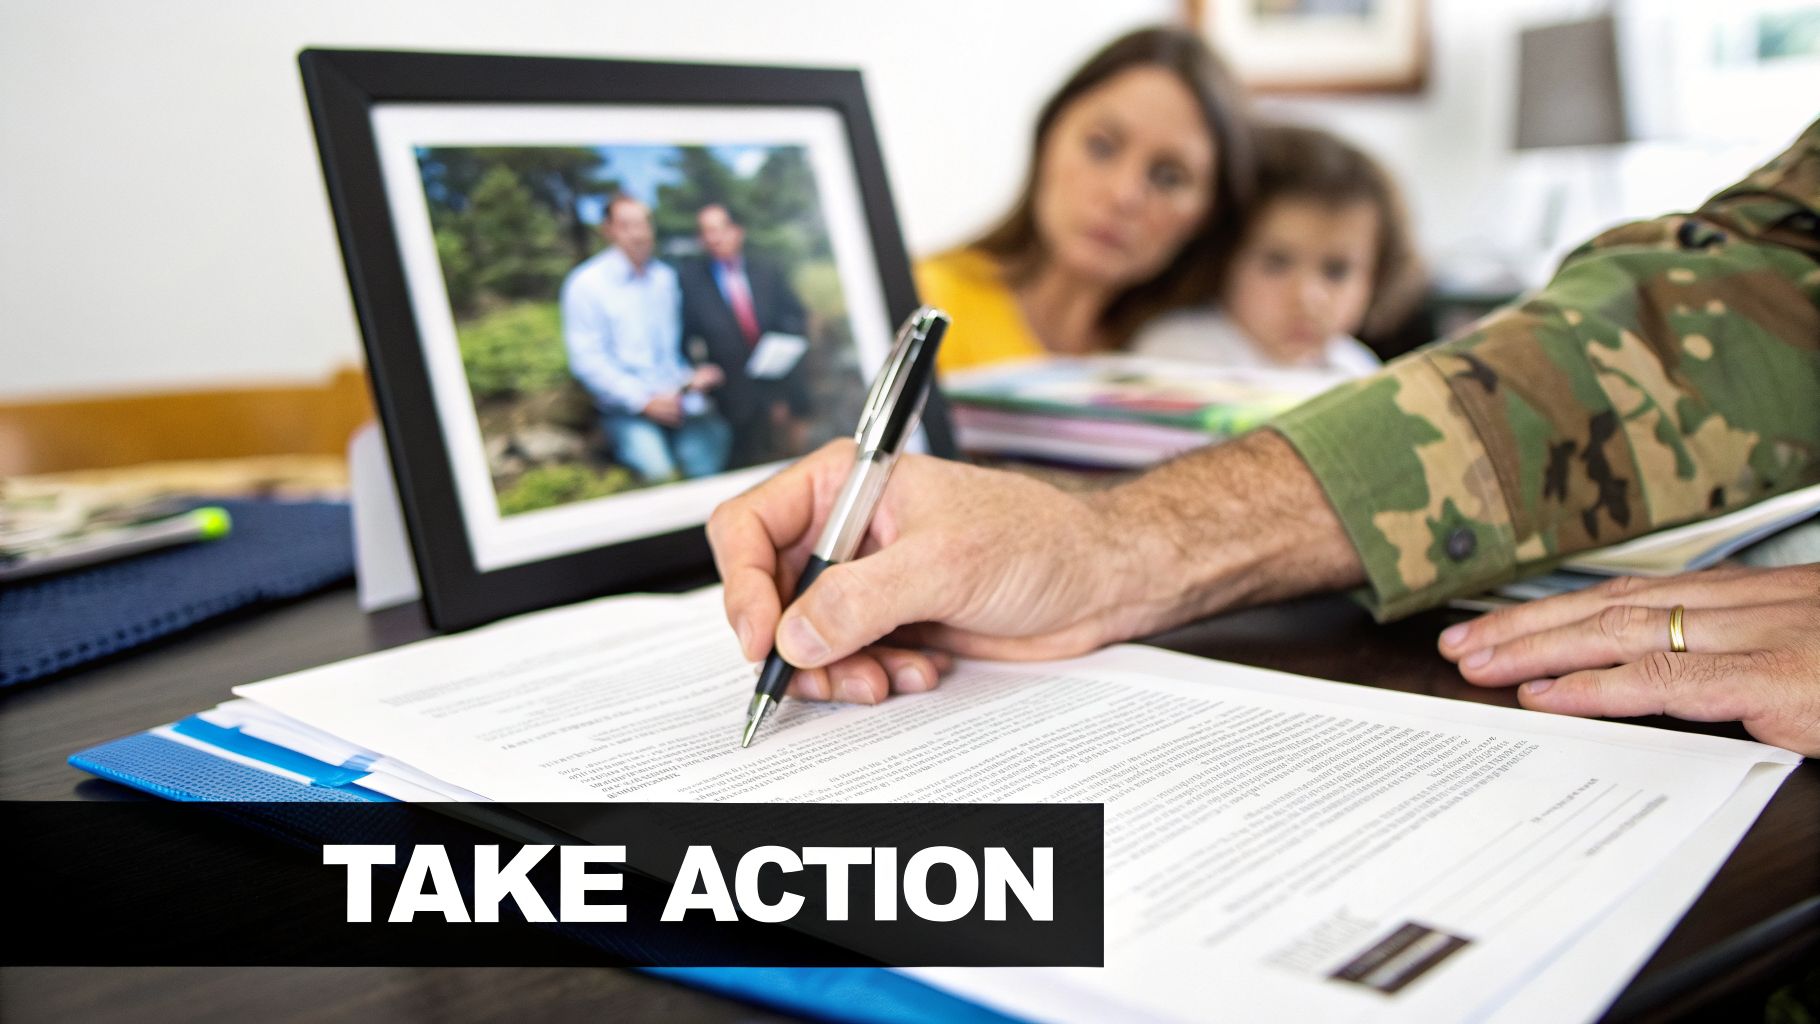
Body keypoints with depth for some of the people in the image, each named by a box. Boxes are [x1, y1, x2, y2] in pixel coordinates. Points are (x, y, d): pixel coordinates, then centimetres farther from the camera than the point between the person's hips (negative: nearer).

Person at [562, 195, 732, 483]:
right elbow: (587, 361, -5)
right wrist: (645, 402, -11)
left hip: (678, 395, 4)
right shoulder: (585, 284, 1)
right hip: (624, 405, -4)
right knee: (657, 469, -30)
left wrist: (696, 374, 1)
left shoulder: (665, 276, 15)